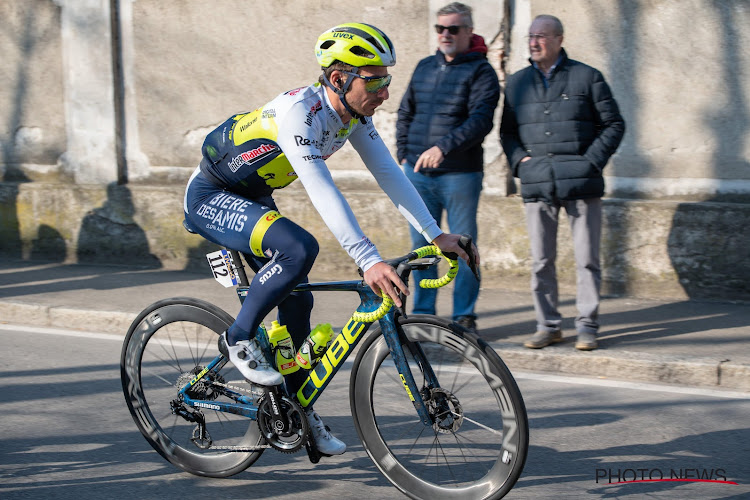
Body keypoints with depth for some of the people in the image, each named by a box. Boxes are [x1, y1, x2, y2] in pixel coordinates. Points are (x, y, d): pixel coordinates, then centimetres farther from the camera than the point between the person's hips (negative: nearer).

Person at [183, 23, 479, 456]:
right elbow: (322, 192, -41)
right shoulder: (297, 111, -33)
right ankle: (240, 338, -13)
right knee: (299, 248, -31)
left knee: (297, 302, 5)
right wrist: (368, 261, -47)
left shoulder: (354, 115, -8)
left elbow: (389, 174, -6)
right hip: (211, 197, -8)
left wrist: (437, 235, -15)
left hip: (253, 199, 8)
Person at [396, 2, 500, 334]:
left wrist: (443, 147, -28)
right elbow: (405, 114, 22)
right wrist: (404, 154, 10)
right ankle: (422, 315, 16)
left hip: (459, 175, -5)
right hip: (418, 173, 5)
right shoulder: (425, 67, 14)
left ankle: (464, 316, 9)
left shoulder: (480, 72, -4)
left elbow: (480, 120, -18)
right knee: (421, 246, 9)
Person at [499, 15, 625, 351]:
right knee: (541, 260, 3)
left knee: (586, 258, -2)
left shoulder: (586, 77, 5)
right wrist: (519, 160, 3)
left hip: (580, 184, -3)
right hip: (537, 185, 3)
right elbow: (507, 131, 21)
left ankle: (587, 326, 6)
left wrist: (591, 160, -4)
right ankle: (548, 326, 12)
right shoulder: (517, 83, 15)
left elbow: (614, 124, 6)